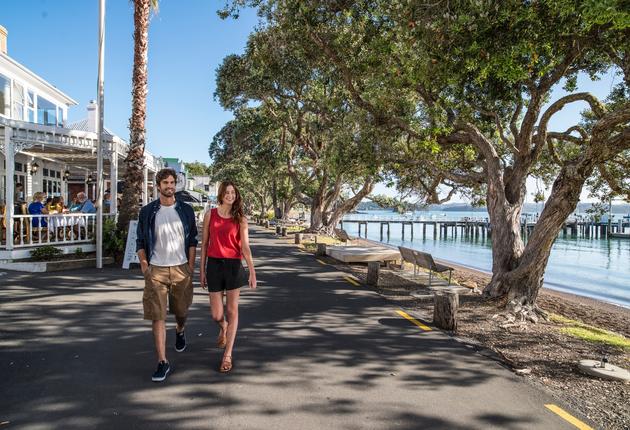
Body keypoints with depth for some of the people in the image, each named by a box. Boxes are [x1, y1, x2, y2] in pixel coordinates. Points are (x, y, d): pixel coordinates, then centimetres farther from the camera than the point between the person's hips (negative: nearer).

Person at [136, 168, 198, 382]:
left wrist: (191, 266, 0)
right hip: (156, 270, -1)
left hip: (181, 268, 1)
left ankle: (180, 332, 49)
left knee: (181, 311, 14)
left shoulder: (185, 210, 4)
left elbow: (192, 240, 7)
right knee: (158, 316, -4)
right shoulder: (147, 212, 2)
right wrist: (144, 266, -3)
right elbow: (140, 242, 6)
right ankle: (162, 362, 4)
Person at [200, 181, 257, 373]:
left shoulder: (240, 219, 1)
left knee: (232, 311, 4)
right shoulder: (210, 214, 4)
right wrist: (202, 270, 5)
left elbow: (245, 247, -5)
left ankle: (227, 355, 16)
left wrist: (252, 272, -11)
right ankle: (223, 328, 42)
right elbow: (204, 243, 7)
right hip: (214, 265, 1)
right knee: (216, 314, 4)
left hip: (233, 265, -1)